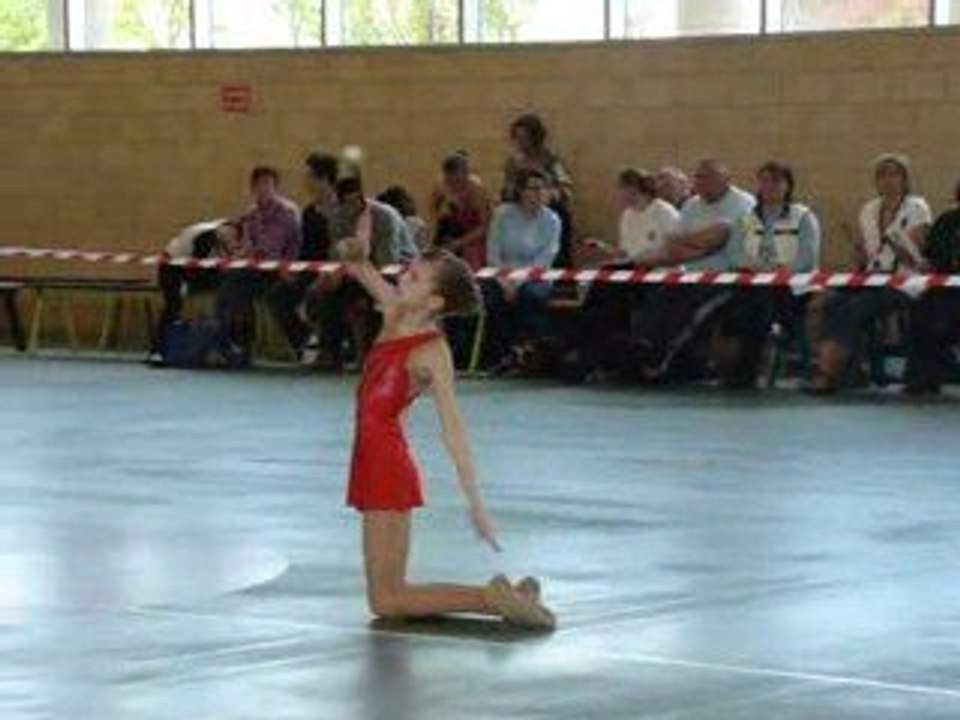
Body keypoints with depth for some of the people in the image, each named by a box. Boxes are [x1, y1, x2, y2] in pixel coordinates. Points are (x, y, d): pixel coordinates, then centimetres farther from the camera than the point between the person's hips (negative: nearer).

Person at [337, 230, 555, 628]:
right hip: (371, 459, 8)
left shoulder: (432, 352, -16)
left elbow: (453, 429, -22)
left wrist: (474, 503, -27)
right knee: (387, 594, 14)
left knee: (386, 601, -6)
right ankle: (501, 597, 17)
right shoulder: (395, 312, 6)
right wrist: (357, 254, -10)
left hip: (389, 464, -8)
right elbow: (357, 267, 16)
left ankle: (493, 599, -4)